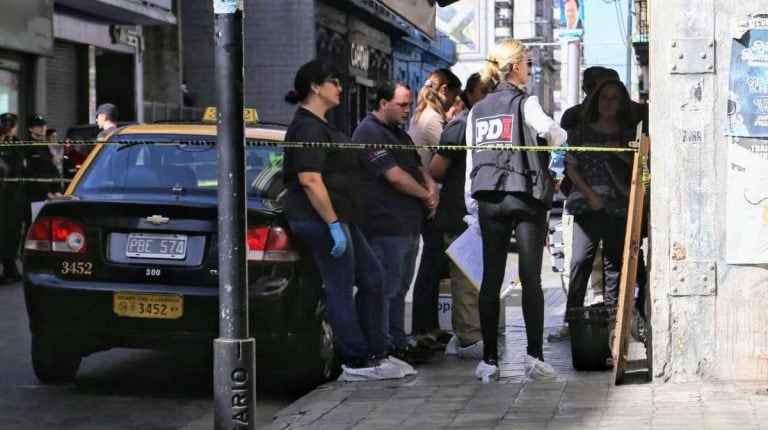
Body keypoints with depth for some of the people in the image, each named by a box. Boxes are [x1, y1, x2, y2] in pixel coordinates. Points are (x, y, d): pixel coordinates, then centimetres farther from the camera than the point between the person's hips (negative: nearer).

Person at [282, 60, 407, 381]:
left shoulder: (320, 126, 19)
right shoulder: (307, 128, -14)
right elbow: (310, 179, -23)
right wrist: (333, 225, -24)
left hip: (339, 217, 11)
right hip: (321, 219, -11)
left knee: (371, 277, 12)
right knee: (341, 288, -5)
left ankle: (374, 353, 18)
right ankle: (356, 363, 1)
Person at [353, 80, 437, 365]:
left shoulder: (398, 133, 21)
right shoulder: (370, 133, -12)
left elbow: (417, 166, 22)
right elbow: (394, 175, -18)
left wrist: (431, 186, 0)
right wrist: (426, 195, -8)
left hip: (407, 225, 10)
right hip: (386, 226, -10)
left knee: (399, 288, 15)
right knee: (385, 288, -7)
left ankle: (400, 344, 21)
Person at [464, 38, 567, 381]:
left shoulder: (477, 110, 13)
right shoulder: (525, 103, -4)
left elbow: (471, 160, 12)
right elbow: (553, 133, -19)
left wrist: (472, 204, 15)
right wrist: (560, 137, 5)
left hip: (488, 198, 5)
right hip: (525, 195, -4)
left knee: (491, 277, 4)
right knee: (531, 278, -3)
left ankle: (489, 359, 3)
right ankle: (534, 356, -7)